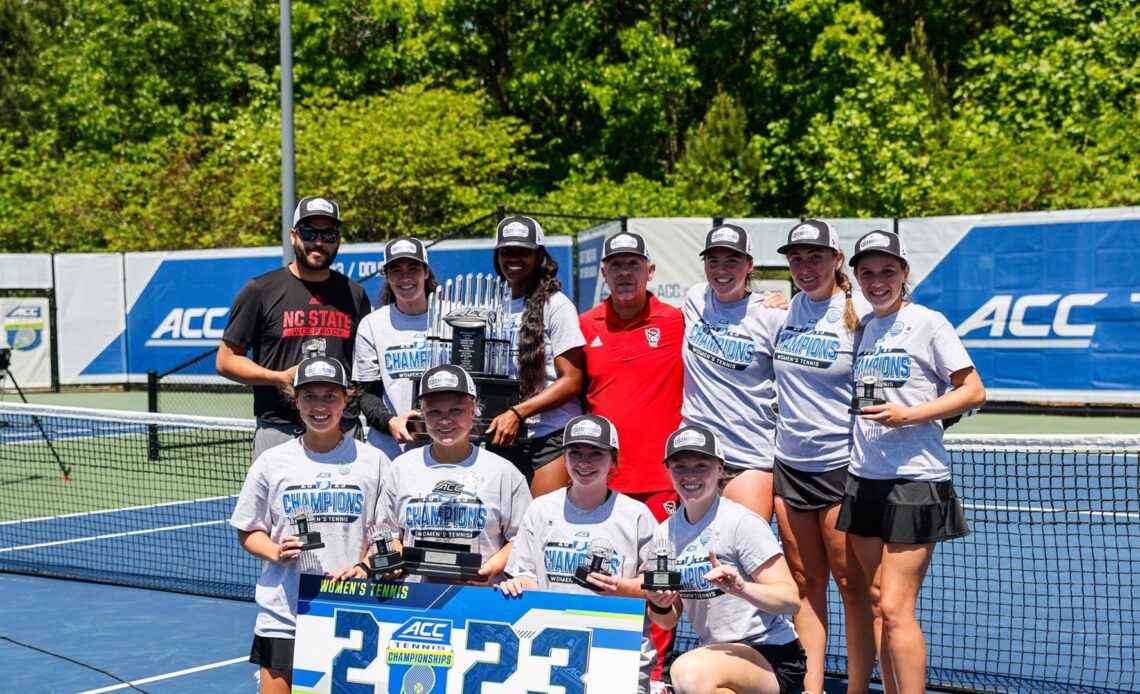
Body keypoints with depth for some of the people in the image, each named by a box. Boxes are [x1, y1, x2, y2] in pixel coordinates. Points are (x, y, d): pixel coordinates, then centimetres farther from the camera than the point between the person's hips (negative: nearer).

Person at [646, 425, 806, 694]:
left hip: (771, 656, -7)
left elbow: (791, 600, -17)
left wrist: (741, 588, -33)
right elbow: (669, 621, 13)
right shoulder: (665, 533, 7)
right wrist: (659, 606, -10)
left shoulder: (742, 522, -12)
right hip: (718, 653, 7)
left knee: (689, 672, -34)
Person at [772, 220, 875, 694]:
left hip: (840, 463, -5)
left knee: (851, 583, 1)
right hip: (789, 460, 5)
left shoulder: (858, 314, -9)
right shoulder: (786, 309, 8)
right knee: (806, 582, 10)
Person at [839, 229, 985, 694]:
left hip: (916, 482, -6)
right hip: (864, 480, 6)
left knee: (895, 608, -10)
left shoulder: (928, 323, -6)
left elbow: (974, 392, -8)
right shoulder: (865, 328, 12)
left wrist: (907, 415, -18)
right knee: (877, 603, 8)